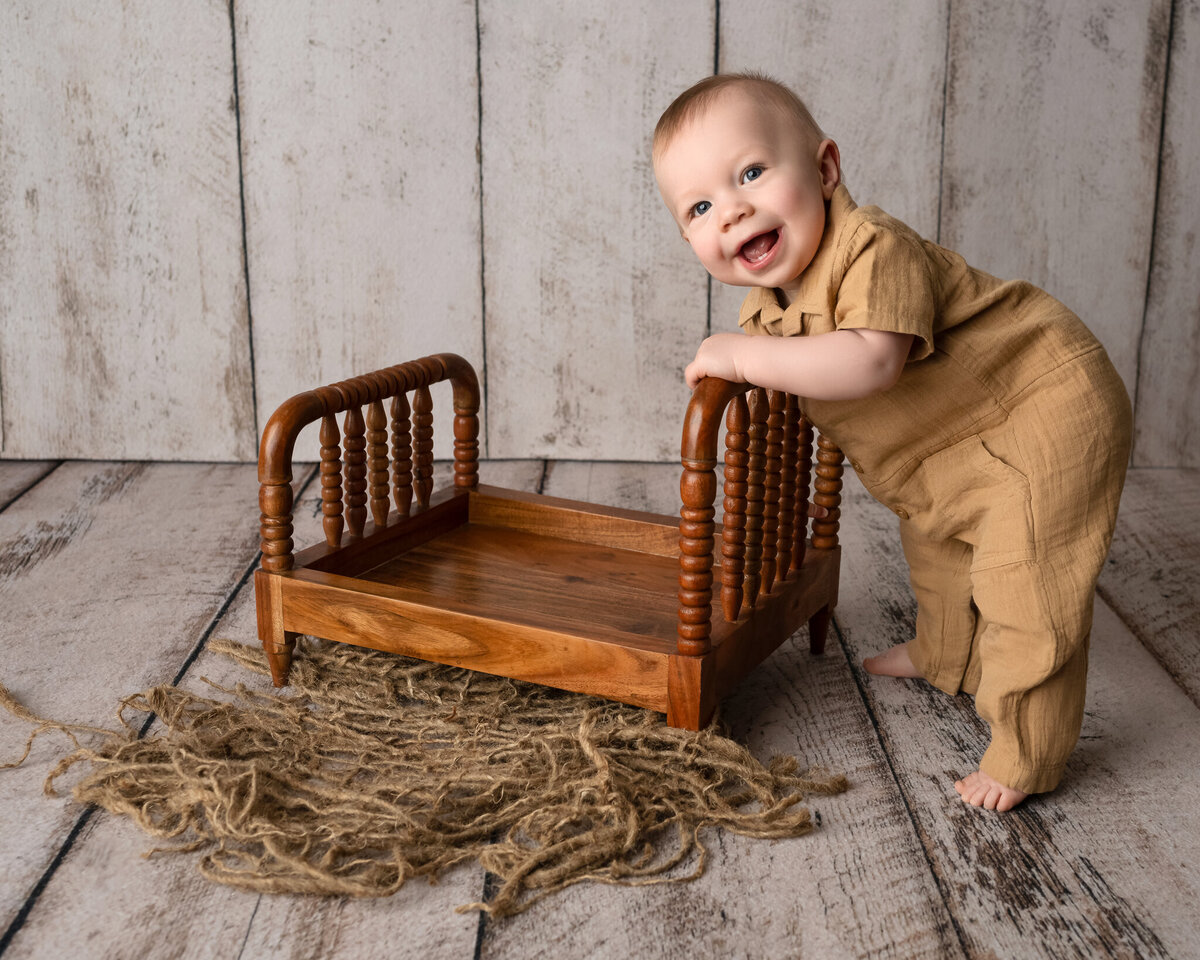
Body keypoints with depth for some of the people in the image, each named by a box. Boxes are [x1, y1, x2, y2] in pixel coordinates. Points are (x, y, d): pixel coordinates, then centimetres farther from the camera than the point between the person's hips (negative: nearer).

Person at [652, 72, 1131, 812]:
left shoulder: (874, 248, -32)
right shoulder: (770, 301, -2)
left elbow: (870, 362, -47)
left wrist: (744, 355, -42)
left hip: (1047, 412, -10)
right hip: (954, 444, 10)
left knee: (1024, 587, -11)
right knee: (936, 545, 28)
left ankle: (1027, 756, 6)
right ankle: (947, 657, 54)